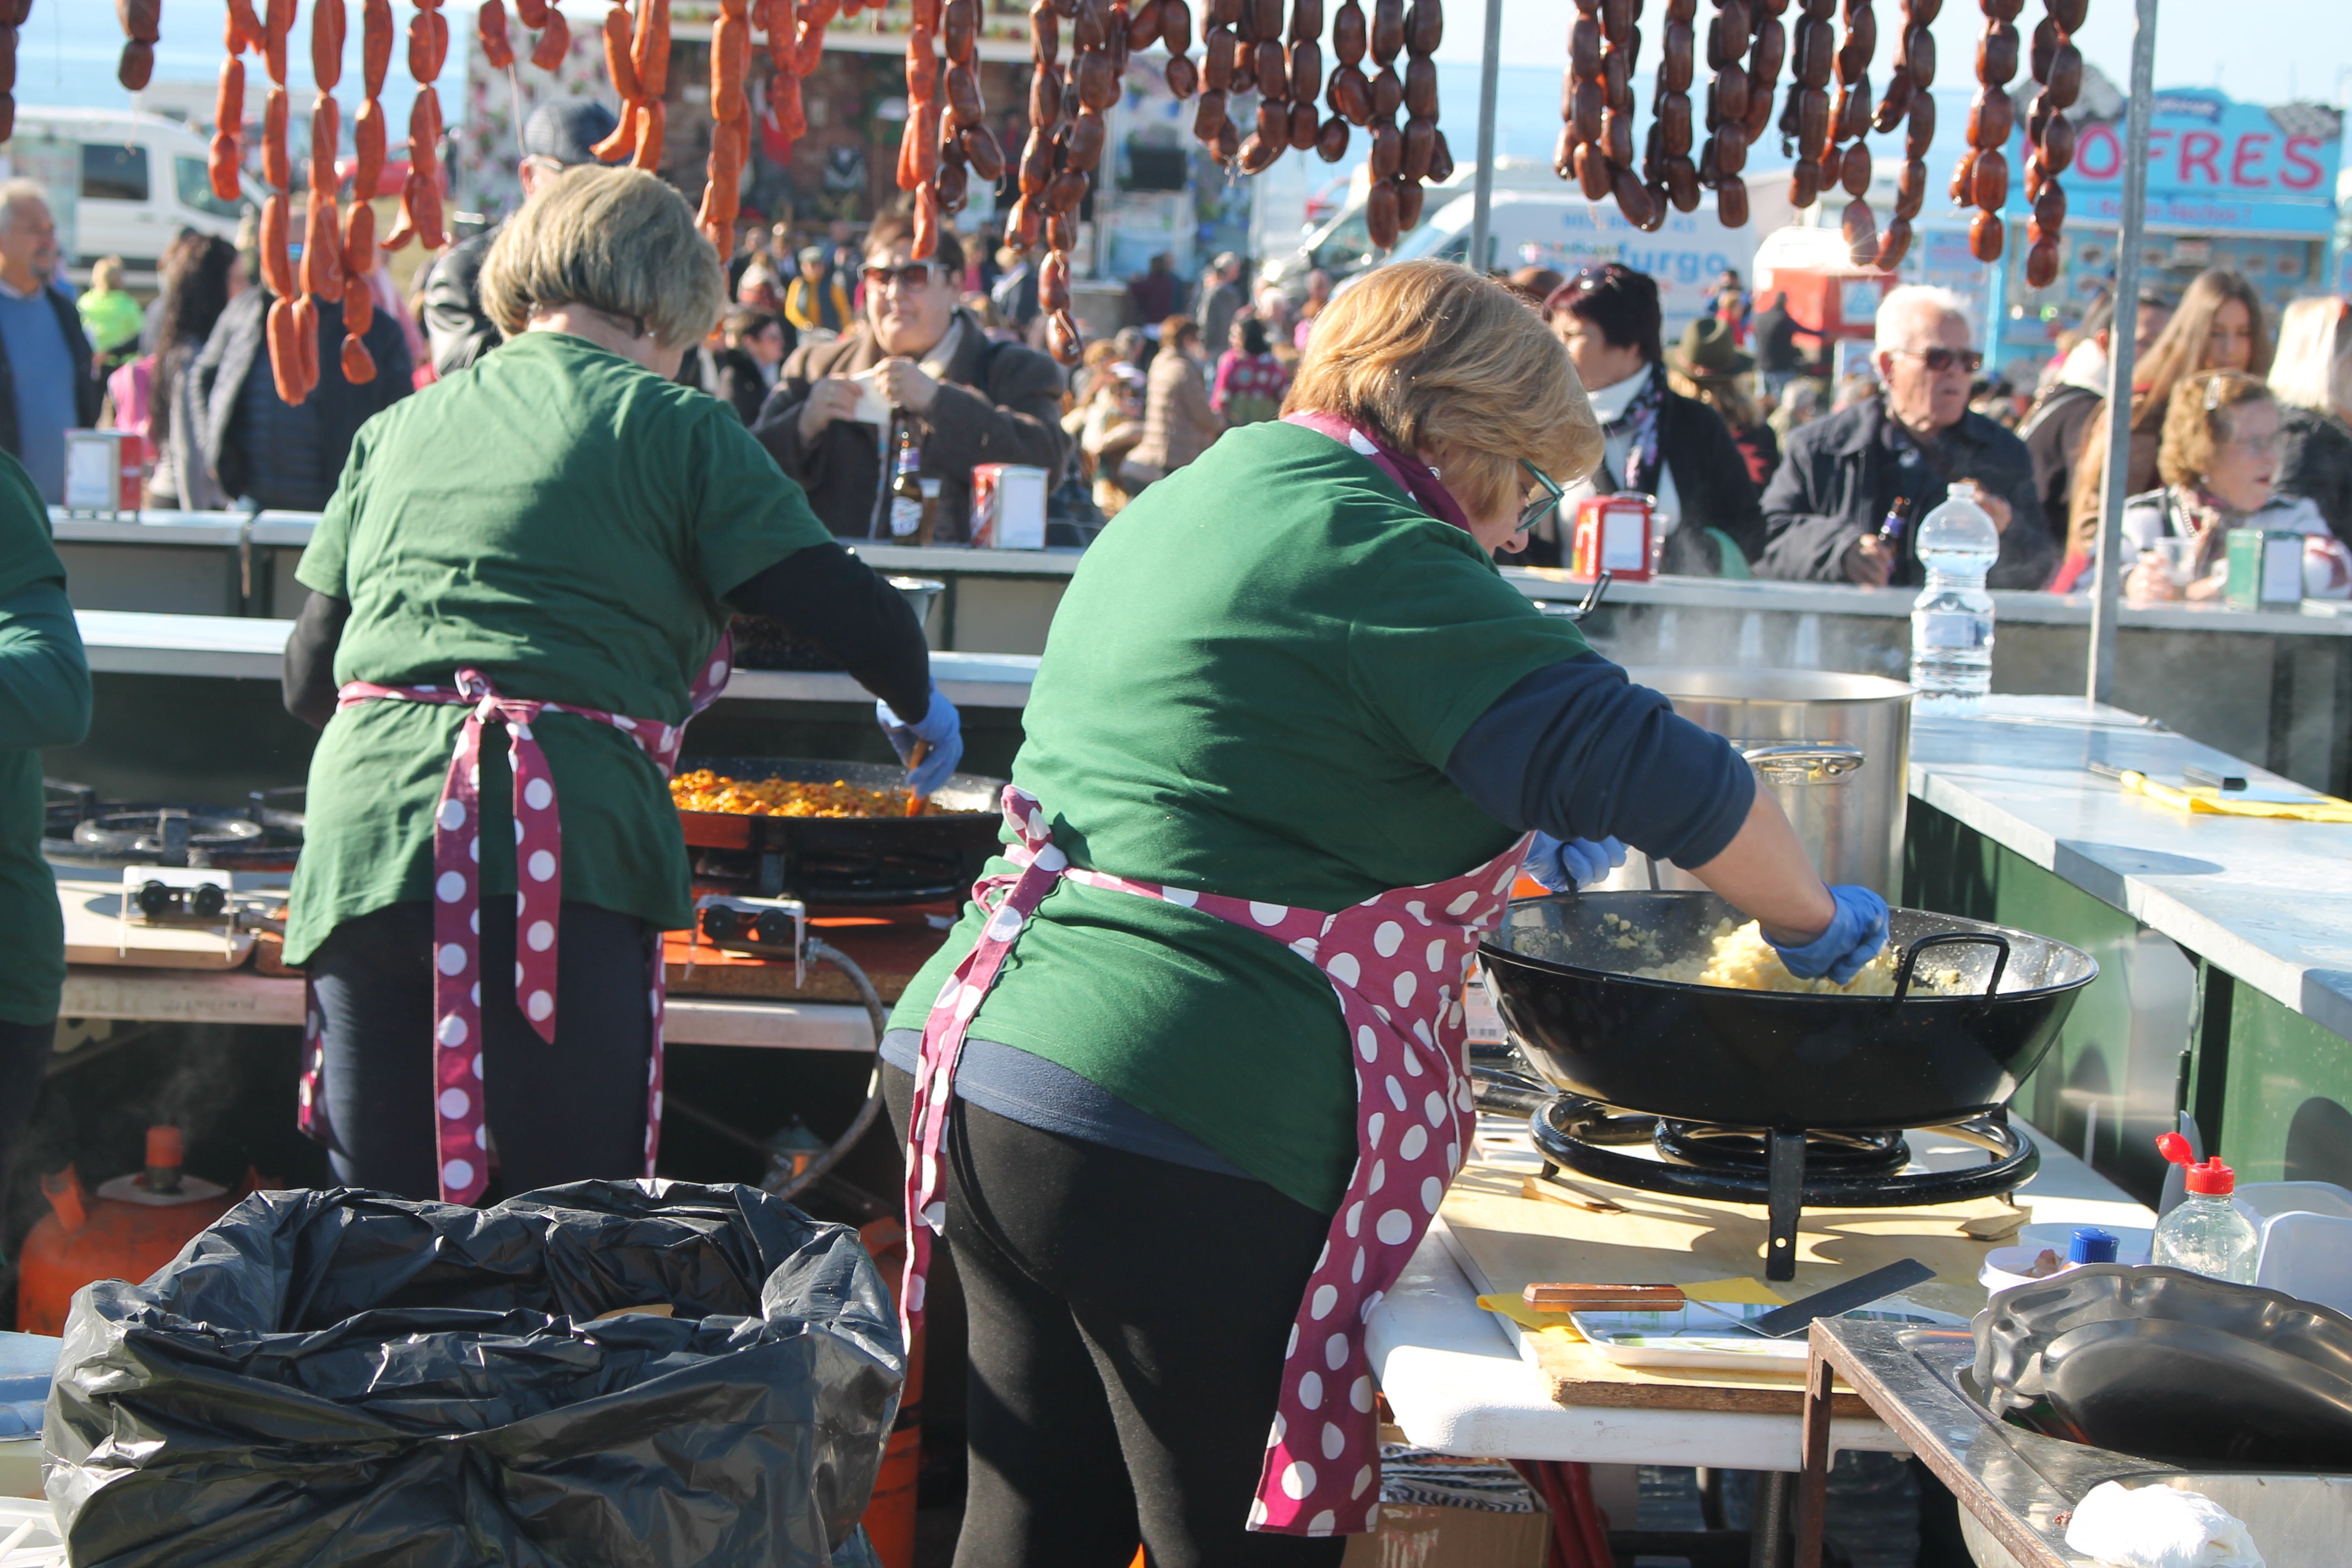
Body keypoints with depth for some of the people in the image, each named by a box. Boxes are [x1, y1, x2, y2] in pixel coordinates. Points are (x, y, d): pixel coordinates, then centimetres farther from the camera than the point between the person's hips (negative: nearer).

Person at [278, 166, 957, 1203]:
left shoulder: (399, 428, 21)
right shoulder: (671, 426, 6)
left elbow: (306, 679, 21)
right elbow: (845, 610, 1)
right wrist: (916, 705, 22)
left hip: (361, 842, 5)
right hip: (562, 859, -5)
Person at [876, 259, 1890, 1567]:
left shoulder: (1178, 510, 17)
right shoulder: (1386, 563, -12)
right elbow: (1655, 771, -17)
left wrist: (1503, 834, 34)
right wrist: (1815, 922, -1)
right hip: (1173, 1148, -10)